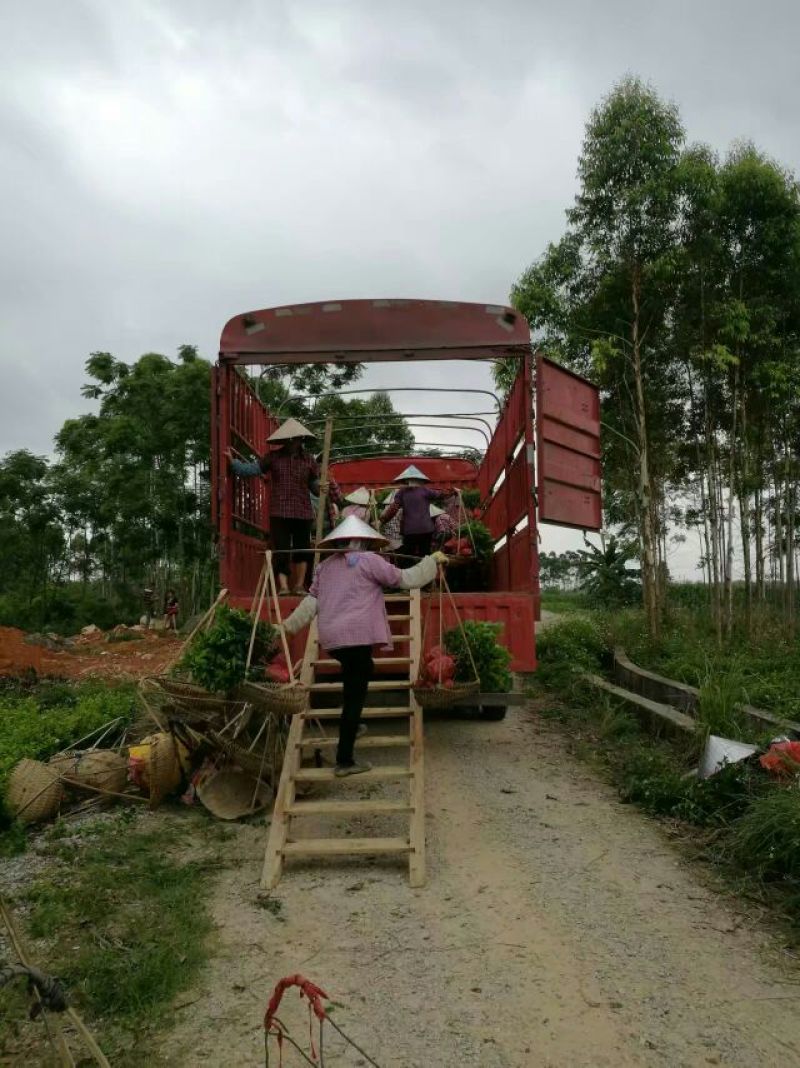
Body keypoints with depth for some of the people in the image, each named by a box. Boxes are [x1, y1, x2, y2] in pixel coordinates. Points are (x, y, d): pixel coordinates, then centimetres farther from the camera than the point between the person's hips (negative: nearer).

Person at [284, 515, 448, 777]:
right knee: (354, 695, -4)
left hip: (331, 638, 7)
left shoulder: (325, 565, 17)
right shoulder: (368, 560, -1)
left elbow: (311, 601, 13)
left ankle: (351, 725, 40)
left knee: (361, 671, 32)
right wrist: (433, 560, 9)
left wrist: (289, 625, 19)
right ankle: (344, 760, -3)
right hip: (357, 635, -7)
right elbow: (405, 579, -1)